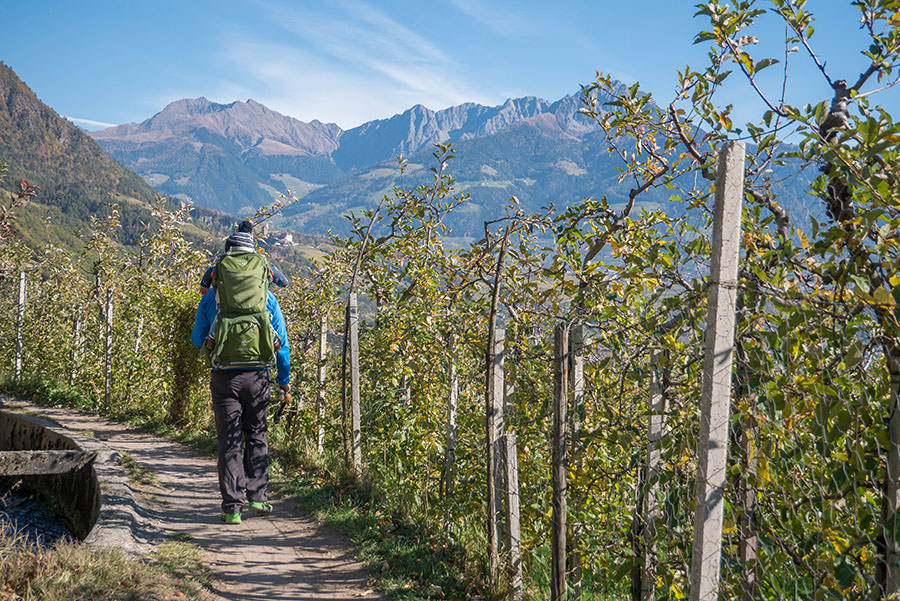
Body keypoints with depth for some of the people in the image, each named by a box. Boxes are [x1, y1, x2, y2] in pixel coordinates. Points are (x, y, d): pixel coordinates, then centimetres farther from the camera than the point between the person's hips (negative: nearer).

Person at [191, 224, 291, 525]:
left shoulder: (213, 295, -1)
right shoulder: (266, 295, 1)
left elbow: (197, 340, 7)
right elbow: (282, 340, 4)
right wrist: (284, 379, 13)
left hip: (225, 377, -1)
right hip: (257, 376, 1)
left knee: (229, 441, 4)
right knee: (256, 435, 17)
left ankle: (232, 506, 2)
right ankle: (256, 497, 19)